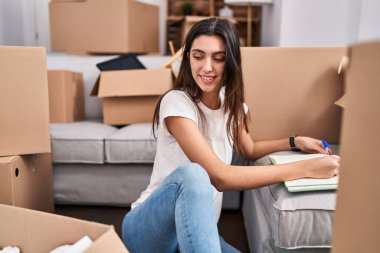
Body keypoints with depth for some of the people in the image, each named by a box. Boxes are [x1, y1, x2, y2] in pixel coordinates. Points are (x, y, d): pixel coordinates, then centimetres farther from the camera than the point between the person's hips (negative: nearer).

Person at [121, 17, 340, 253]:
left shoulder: (232, 104, 3)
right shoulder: (177, 102, -19)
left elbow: (249, 149, 23)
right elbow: (220, 177, -26)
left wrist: (295, 141, 10)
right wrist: (306, 168, -24)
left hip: (199, 230, 6)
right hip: (149, 226, -6)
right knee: (192, 174, -37)